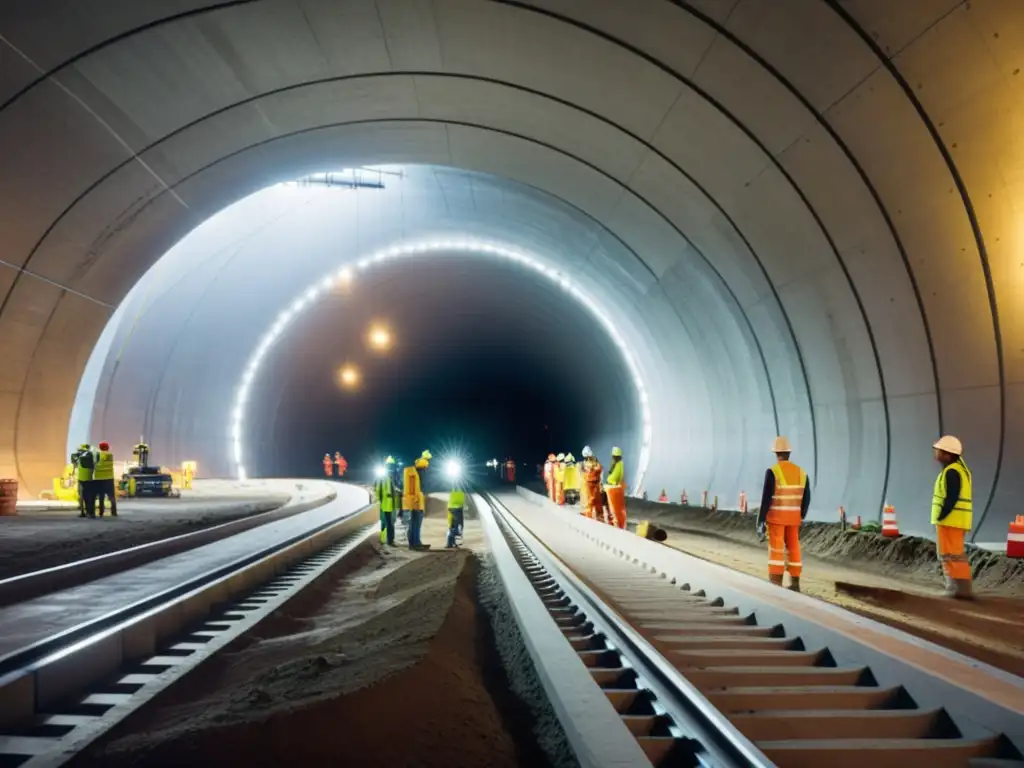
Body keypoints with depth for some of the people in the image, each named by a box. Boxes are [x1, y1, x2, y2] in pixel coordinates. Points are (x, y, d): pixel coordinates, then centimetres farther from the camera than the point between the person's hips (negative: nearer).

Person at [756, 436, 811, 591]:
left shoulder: (772, 472, -15)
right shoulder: (801, 472, 3)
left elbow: (766, 499, -17)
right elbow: (806, 498, 5)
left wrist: (760, 521, -12)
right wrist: (801, 518, 17)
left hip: (775, 516, -5)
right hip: (793, 517, 5)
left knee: (776, 551, -3)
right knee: (793, 549, 13)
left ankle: (776, 586, -5)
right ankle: (795, 584, 15)